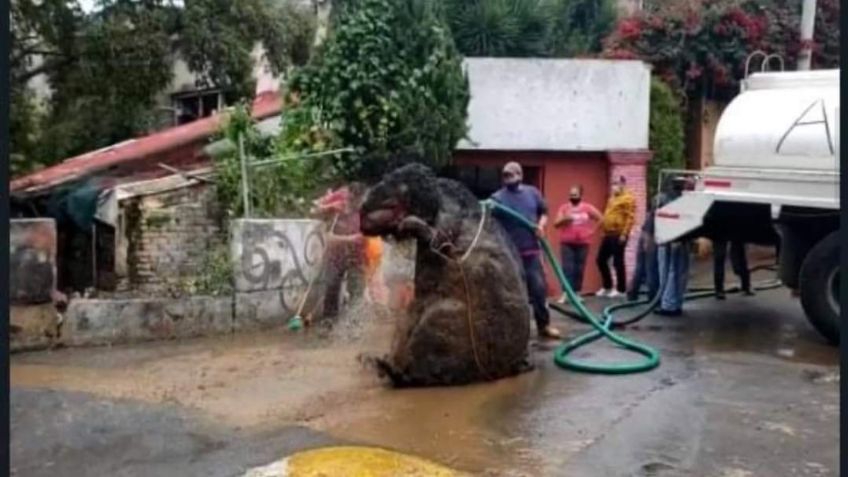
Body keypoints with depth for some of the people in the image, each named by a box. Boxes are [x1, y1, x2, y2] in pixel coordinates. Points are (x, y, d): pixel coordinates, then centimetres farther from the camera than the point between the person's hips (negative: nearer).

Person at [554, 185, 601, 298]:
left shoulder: (587, 207, 4)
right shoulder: (564, 207, 2)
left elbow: (599, 218, 13)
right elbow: (556, 224, -1)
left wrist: (592, 229, 4)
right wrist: (564, 218, -19)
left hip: (583, 243, 1)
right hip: (567, 243, -1)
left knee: (579, 269, 4)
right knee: (567, 268, -8)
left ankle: (576, 292, 13)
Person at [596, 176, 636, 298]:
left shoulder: (628, 199, -7)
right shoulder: (612, 199, 20)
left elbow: (630, 218, -14)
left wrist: (624, 234, -19)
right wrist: (602, 228, 16)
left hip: (618, 235, -9)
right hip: (608, 235, 9)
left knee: (617, 262, -3)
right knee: (601, 260, 9)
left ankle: (620, 289, 8)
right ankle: (607, 286, 21)